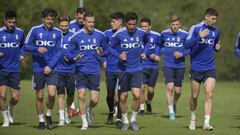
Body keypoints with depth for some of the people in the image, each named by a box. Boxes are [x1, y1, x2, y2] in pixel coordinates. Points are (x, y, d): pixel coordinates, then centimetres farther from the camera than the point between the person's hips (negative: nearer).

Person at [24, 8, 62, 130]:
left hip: (51, 68, 0)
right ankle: (41, 120, 20)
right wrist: (37, 49, -19)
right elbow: (26, 46, 0)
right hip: (38, 68, 0)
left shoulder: (57, 32, 2)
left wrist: (50, 66, -7)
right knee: (39, 96, 4)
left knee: (52, 94, -14)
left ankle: (49, 115, 12)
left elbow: (58, 51, 3)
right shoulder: (35, 30, -1)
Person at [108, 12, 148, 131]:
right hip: (123, 69, 0)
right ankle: (125, 121, 22)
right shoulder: (119, 34, -8)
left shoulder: (141, 33, -2)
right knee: (122, 97, 4)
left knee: (137, 95, -12)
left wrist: (144, 53, 2)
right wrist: (119, 55, -15)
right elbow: (111, 48, 3)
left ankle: (133, 120, 8)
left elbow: (147, 44, 19)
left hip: (137, 69, 0)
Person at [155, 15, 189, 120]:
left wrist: (182, 54, -14)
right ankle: (171, 112, -10)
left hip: (180, 65, 0)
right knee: (170, 87, -16)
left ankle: (174, 104, 39)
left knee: (178, 91, 6)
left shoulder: (184, 34, -5)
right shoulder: (164, 33, 0)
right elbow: (160, 44, 19)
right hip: (168, 65, 0)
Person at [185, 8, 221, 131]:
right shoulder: (195, 28, -6)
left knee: (209, 95, -11)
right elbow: (187, 45, -14)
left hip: (210, 69, 3)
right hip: (196, 68, -3)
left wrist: (217, 48, -1)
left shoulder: (216, 31, 8)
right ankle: (193, 118, 31)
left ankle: (206, 123, -13)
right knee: (194, 96, 7)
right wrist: (199, 37, -28)